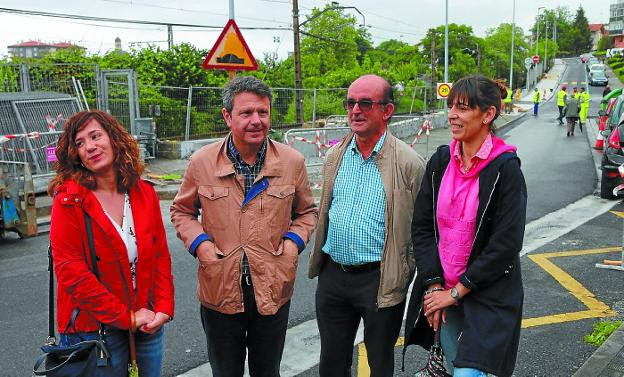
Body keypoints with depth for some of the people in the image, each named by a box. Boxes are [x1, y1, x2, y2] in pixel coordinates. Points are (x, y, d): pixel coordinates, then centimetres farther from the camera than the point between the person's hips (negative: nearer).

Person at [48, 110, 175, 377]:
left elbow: (161, 256, 4)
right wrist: (127, 317, -15)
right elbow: (70, 272, -15)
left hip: (147, 323, 4)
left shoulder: (145, 193, 2)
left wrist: (163, 309, -8)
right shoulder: (68, 201, -11)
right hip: (94, 328, -4)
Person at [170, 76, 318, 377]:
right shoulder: (201, 162, -6)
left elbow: (307, 211, 11)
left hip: (273, 292, 1)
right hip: (220, 293, 0)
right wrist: (198, 242, -9)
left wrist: (295, 239, -7)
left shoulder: (292, 162, -4)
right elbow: (181, 211, 9)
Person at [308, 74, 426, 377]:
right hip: (333, 275, 5)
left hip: (379, 280, -4)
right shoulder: (335, 156, 6)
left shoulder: (408, 163, -11)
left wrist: (402, 279, -6)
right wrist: (319, 258, 14)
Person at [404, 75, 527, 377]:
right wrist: (434, 284, -7)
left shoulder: (505, 168, -13)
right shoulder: (441, 160, 1)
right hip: (441, 292, 5)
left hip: (485, 297, -5)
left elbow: (506, 244, -16)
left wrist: (457, 292, -13)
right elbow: (421, 225, 1)